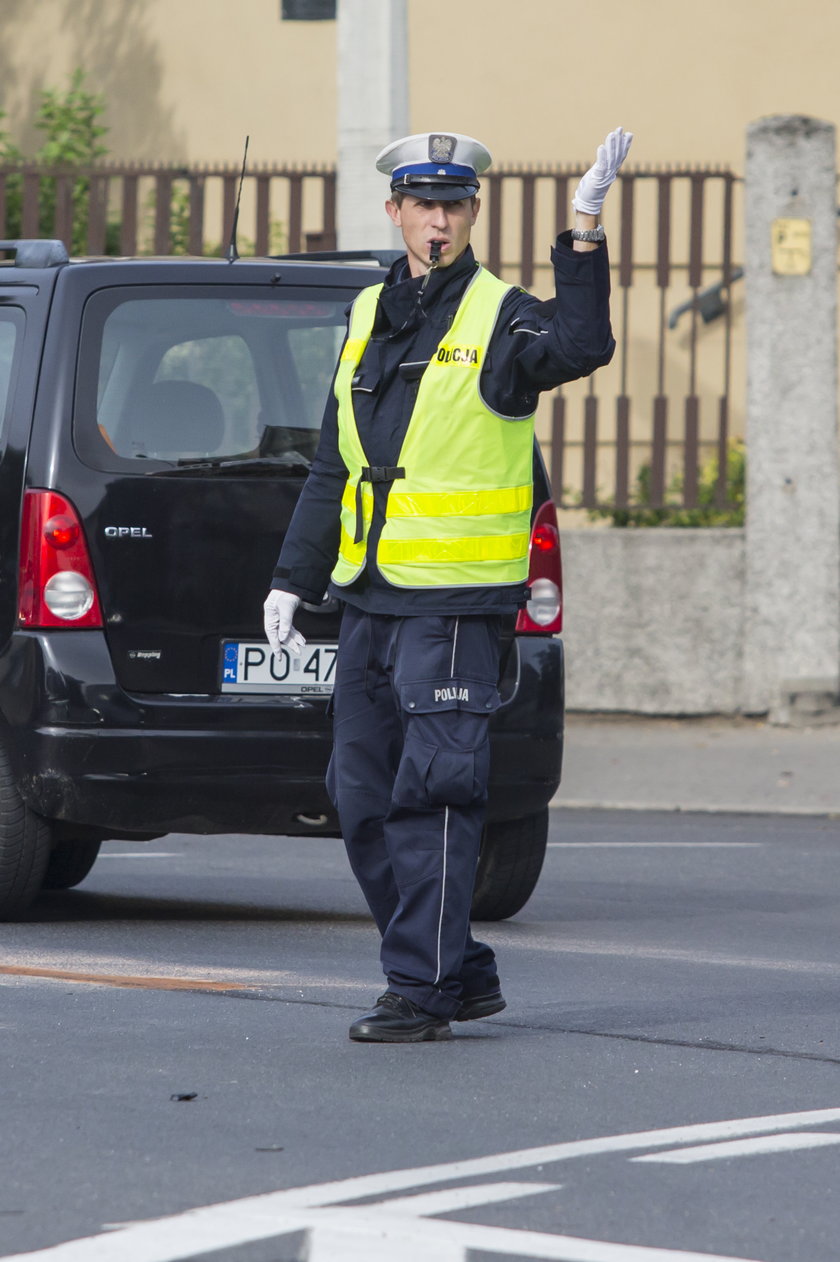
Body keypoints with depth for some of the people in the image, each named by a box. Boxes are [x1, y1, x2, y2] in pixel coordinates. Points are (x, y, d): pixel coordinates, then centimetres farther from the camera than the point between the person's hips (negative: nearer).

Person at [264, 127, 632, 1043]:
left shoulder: (498, 317, -5)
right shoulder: (368, 316, 14)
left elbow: (580, 348, -30)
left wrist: (584, 233, -38)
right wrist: (293, 580, 19)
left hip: (453, 602, -7)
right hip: (368, 599, 7)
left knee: (431, 795, -10)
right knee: (361, 797, 10)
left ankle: (422, 988, -6)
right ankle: (462, 974, 19)